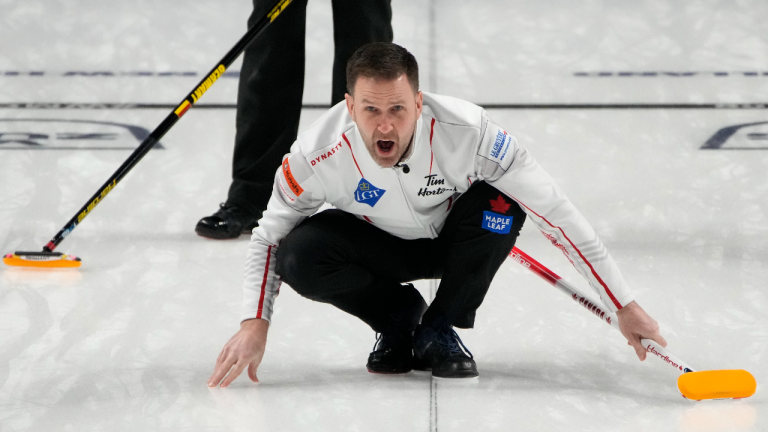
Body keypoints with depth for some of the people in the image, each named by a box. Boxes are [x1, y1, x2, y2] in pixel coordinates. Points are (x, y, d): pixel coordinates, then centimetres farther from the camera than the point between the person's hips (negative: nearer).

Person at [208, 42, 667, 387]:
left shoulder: (467, 131, -36)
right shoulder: (318, 154, -31)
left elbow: (557, 213, -30)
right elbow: (269, 237, -14)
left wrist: (624, 305, -29)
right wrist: (255, 324, -28)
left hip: (454, 242, 0)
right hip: (379, 246, 0)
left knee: (501, 201, -33)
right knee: (301, 256, -29)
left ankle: (439, 330, -8)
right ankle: (400, 317, 3)